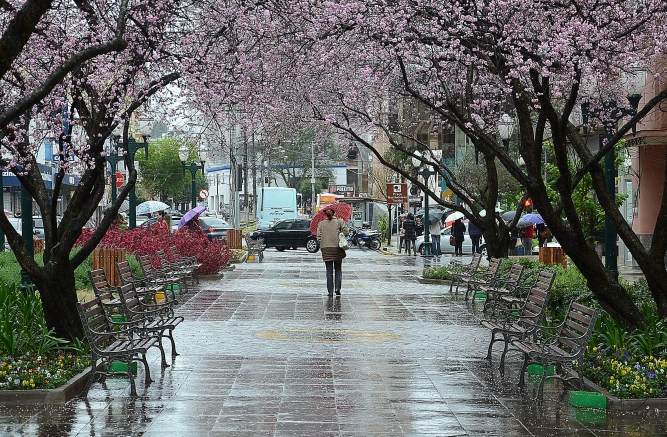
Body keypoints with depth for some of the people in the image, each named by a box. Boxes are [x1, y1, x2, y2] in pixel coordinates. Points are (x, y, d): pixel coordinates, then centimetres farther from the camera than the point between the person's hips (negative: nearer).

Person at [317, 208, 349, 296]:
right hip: (337, 248, -1)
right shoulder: (339, 222, 0)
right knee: (338, 270, 12)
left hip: (325, 249, 1)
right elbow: (346, 232, -8)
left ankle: (330, 291, 3)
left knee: (329, 271, 6)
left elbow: (319, 237, -2)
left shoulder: (321, 224, 3)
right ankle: (337, 288, -1)